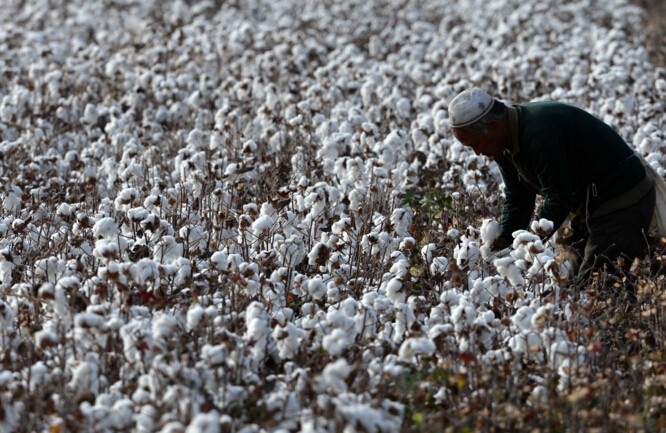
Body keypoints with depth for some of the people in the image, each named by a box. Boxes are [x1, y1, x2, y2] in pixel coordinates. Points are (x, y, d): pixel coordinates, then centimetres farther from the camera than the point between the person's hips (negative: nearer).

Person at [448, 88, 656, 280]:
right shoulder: (505, 144, 2)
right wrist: (500, 243, -9)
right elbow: (517, 200, 6)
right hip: (590, 208, 10)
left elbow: (558, 200, -28)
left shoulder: (539, 134, -29)